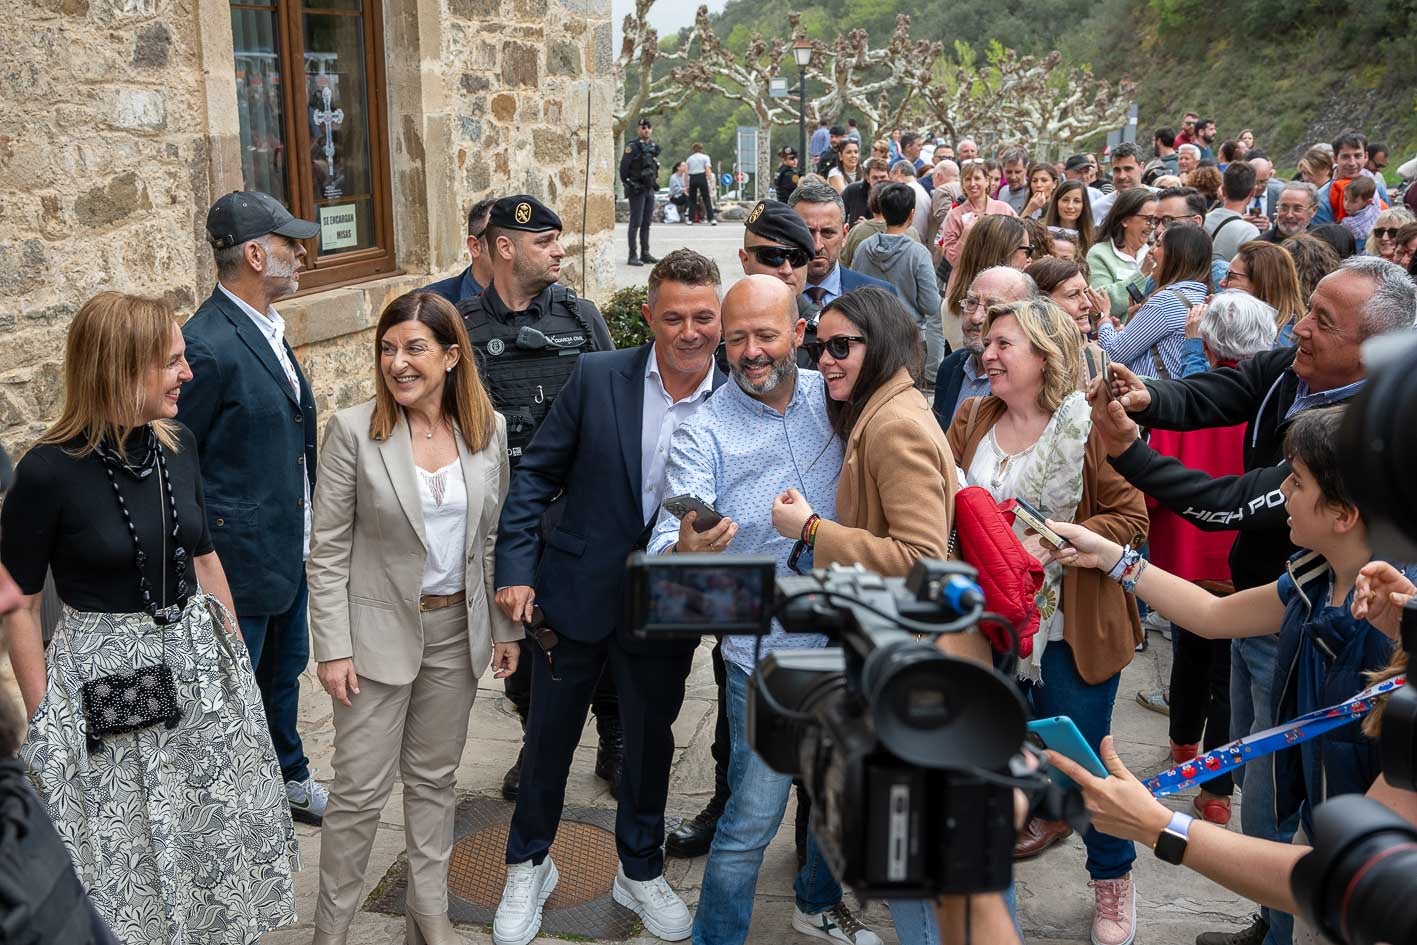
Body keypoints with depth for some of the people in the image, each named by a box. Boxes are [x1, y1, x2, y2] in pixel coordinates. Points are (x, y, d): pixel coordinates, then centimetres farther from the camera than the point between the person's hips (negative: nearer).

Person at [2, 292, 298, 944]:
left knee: (215, 835, 17)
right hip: (105, 681, -5)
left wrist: (234, 658, 15)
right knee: (129, 860, 11)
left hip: (198, 663, 5)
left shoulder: (177, 445, -2)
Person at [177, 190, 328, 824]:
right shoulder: (207, 345, -23)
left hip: (290, 546, 9)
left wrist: (306, 529, 16)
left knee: (285, 669, 24)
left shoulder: (267, 327, 7)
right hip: (242, 554, -9)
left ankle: (289, 777, 43)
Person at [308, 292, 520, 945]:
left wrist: (506, 626, 7)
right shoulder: (352, 430, -12)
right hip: (379, 630, -3)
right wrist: (333, 647, -11)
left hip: (458, 628, 3)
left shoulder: (489, 429, -2)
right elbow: (327, 550, -9)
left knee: (434, 776, 16)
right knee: (361, 788, 3)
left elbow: (494, 537, 7)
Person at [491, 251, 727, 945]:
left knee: (650, 741, 19)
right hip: (576, 595, 0)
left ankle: (640, 871, 42)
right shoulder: (598, 377, -10)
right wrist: (515, 570, -9)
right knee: (549, 738, 15)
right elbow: (535, 476, -5)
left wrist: (708, 545, -22)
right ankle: (528, 867, 39)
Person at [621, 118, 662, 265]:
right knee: (636, 223, -6)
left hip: (650, 189, 7)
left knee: (647, 223, 10)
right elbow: (623, 166, -10)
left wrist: (655, 183, 14)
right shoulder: (633, 146, -8)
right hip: (637, 190, -7)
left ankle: (645, 253, 17)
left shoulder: (653, 147, 13)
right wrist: (626, 183, -10)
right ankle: (633, 256, -3)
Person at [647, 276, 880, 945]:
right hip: (768, 655, -5)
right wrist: (683, 550, -46)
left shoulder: (831, 396, -2)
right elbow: (667, 541, -23)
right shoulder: (702, 433, -14)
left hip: (849, 639, 5)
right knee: (751, 822, -1)